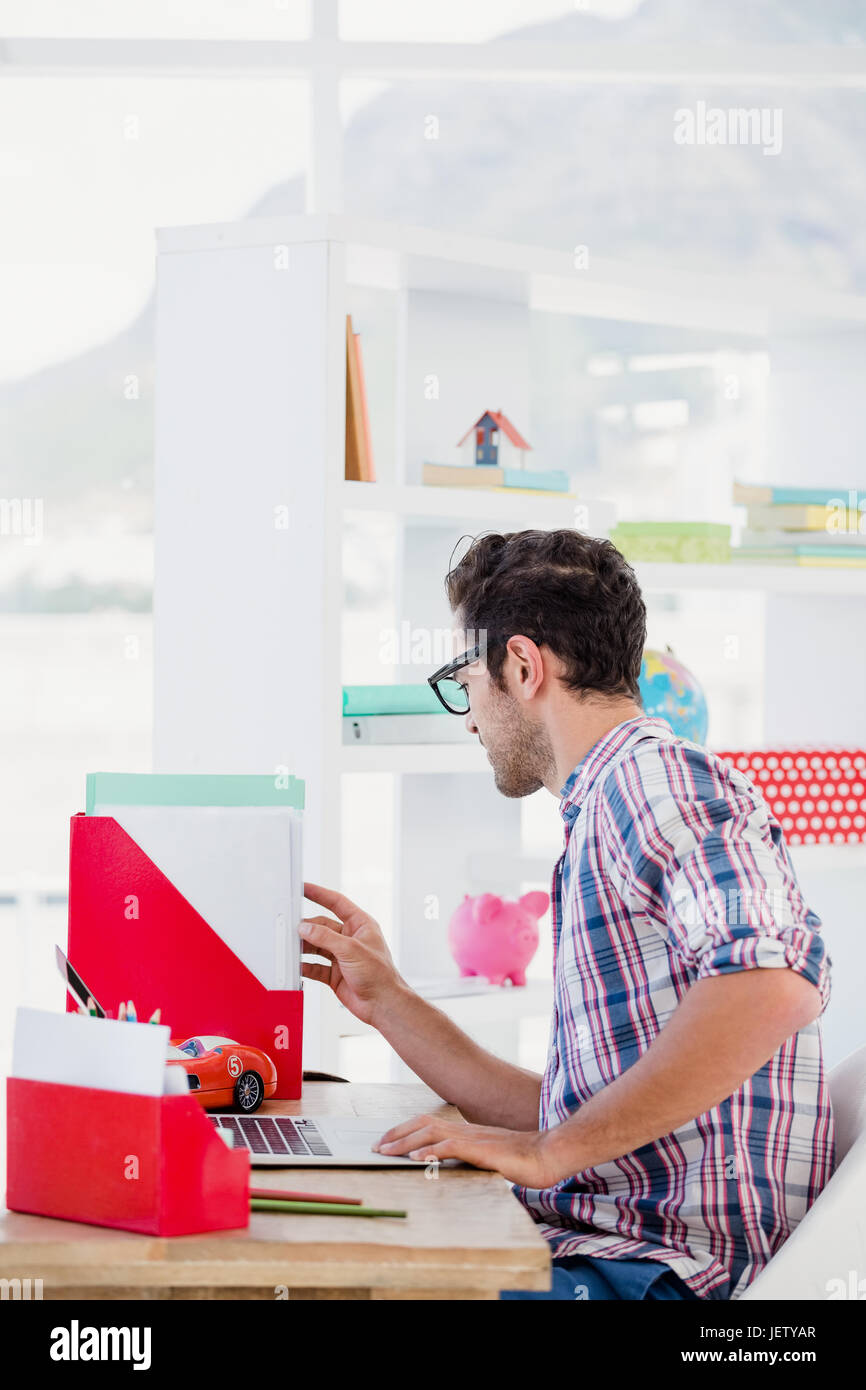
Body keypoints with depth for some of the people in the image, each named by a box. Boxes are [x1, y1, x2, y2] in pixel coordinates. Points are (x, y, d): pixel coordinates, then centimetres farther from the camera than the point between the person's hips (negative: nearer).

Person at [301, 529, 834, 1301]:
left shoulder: (657, 774, -9)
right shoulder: (603, 815, 24)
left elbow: (774, 981, -28)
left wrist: (548, 1151, -23)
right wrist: (387, 1000, 22)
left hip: (663, 1270, -9)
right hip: (603, 1249, 9)